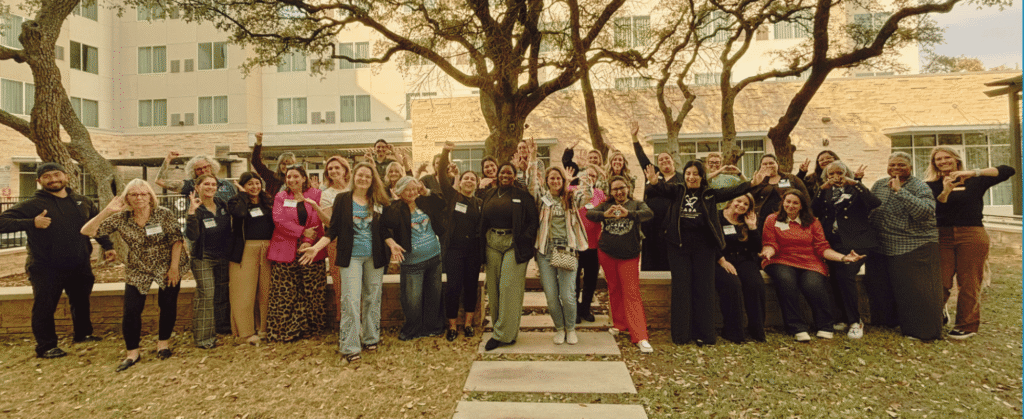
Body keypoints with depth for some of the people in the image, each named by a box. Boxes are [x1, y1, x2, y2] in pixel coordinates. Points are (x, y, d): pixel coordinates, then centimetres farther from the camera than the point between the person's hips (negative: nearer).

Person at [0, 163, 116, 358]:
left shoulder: (82, 202, 7)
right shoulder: (32, 205, -7)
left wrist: (108, 246, 12)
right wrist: (32, 223, -26)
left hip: (80, 267, 5)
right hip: (46, 269, -4)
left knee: (81, 302, 20)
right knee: (45, 307, 3)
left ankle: (83, 334, 38)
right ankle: (46, 346, 18)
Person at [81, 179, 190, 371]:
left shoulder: (164, 214, -14)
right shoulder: (120, 219, -8)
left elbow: (177, 239, -11)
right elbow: (87, 231, -12)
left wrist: (174, 267, -13)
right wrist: (107, 211, -23)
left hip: (167, 267, -1)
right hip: (137, 271, 2)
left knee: (168, 305, 4)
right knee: (131, 310, -3)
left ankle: (163, 343, 25)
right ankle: (132, 352, 14)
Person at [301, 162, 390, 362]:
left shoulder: (378, 202, 4)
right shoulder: (342, 199, 0)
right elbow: (333, 229, -1)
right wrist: (316, 247, -11)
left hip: (374, 256, 2)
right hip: (351, 256, -2)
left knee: (372, 299, 10)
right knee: (350, 300, -6)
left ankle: (371, 338, 25)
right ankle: (349, 347, 1)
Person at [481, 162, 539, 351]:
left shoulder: (522, 196, -2)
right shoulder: (489, 195, 13)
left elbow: (534, 220, -2)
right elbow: (483, 220, 17)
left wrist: (525, 240, -11)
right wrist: (483, 241, 7)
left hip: (514, 245, -5)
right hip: (492, 243, 5)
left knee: (509, 286, -6)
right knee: (494, 287, 7)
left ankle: (503, 334, 2)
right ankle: (498, 326, 20)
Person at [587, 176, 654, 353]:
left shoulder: (637, 204, 3)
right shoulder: (606, 205, 8)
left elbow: (649, 213, -18)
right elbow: (589, 214, -8)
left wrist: (628, 213, -36)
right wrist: (605, 214, -29)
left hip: (629, 256, -3)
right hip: (606, 254, 3)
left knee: (632, 293, -6)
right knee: (614, 289, 15)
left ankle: (640, 337, -6)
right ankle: (619, 324, 33)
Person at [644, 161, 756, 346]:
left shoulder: (709, 194, 7)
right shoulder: (677, 191, 6)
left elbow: (731, 192, -2)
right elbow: (662, 189, -9)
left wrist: (751, 184, -17)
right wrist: (654, 182, -31)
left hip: (703, 247, 0)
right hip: (679, 245, 0)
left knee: (704, 288, 4)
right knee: (681, 288, 3)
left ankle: (705, 333, 14)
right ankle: (681, 334, 11)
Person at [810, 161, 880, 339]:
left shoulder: (856, 189, 8)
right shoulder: (825, 192, 17)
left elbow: (875, 204, -11)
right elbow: (814, 210, 0)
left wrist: (856, 184, -14)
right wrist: (822, 189, -11)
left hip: (855, 243, -4)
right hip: (833, 243, 4)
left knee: (845, 274, -21)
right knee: (835, 279, -7)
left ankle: (855, 322, -10)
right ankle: (844, 318, 12)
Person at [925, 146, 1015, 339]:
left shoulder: (974, 181, 9)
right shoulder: (932, 186, 9)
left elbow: (1008, 171, -2)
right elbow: (931, 209, -6)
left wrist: (974, 172, -14)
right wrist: (945, 192, -22)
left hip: (971, 236, -1)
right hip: (942, 236, 1)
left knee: (968, 284, 3)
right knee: (939, 282, -1)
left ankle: (967, 325, 12)